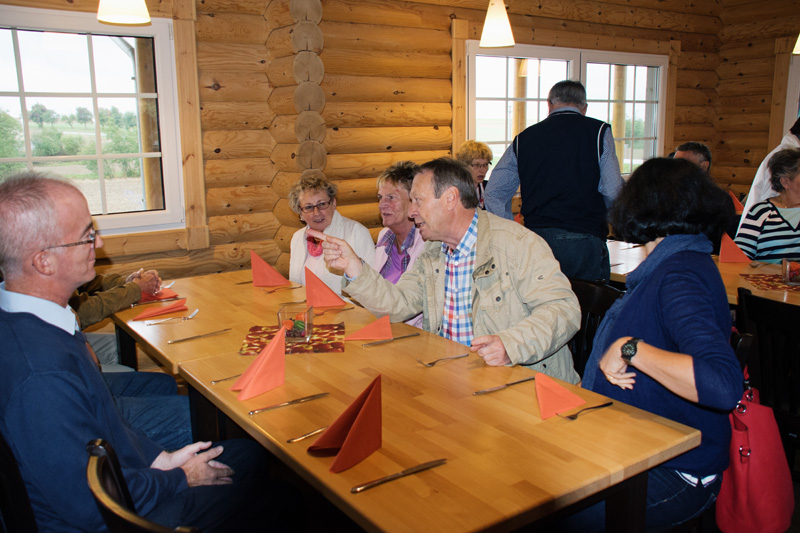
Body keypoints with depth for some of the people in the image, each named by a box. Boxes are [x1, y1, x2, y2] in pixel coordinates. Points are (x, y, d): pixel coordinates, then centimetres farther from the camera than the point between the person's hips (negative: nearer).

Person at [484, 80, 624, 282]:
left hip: (535, 240, 3)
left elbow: (493, 193, 9)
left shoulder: (524, 138, 10)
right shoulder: (599, 131, 1)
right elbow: (612, 191, -6)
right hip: (585, 240, -3)